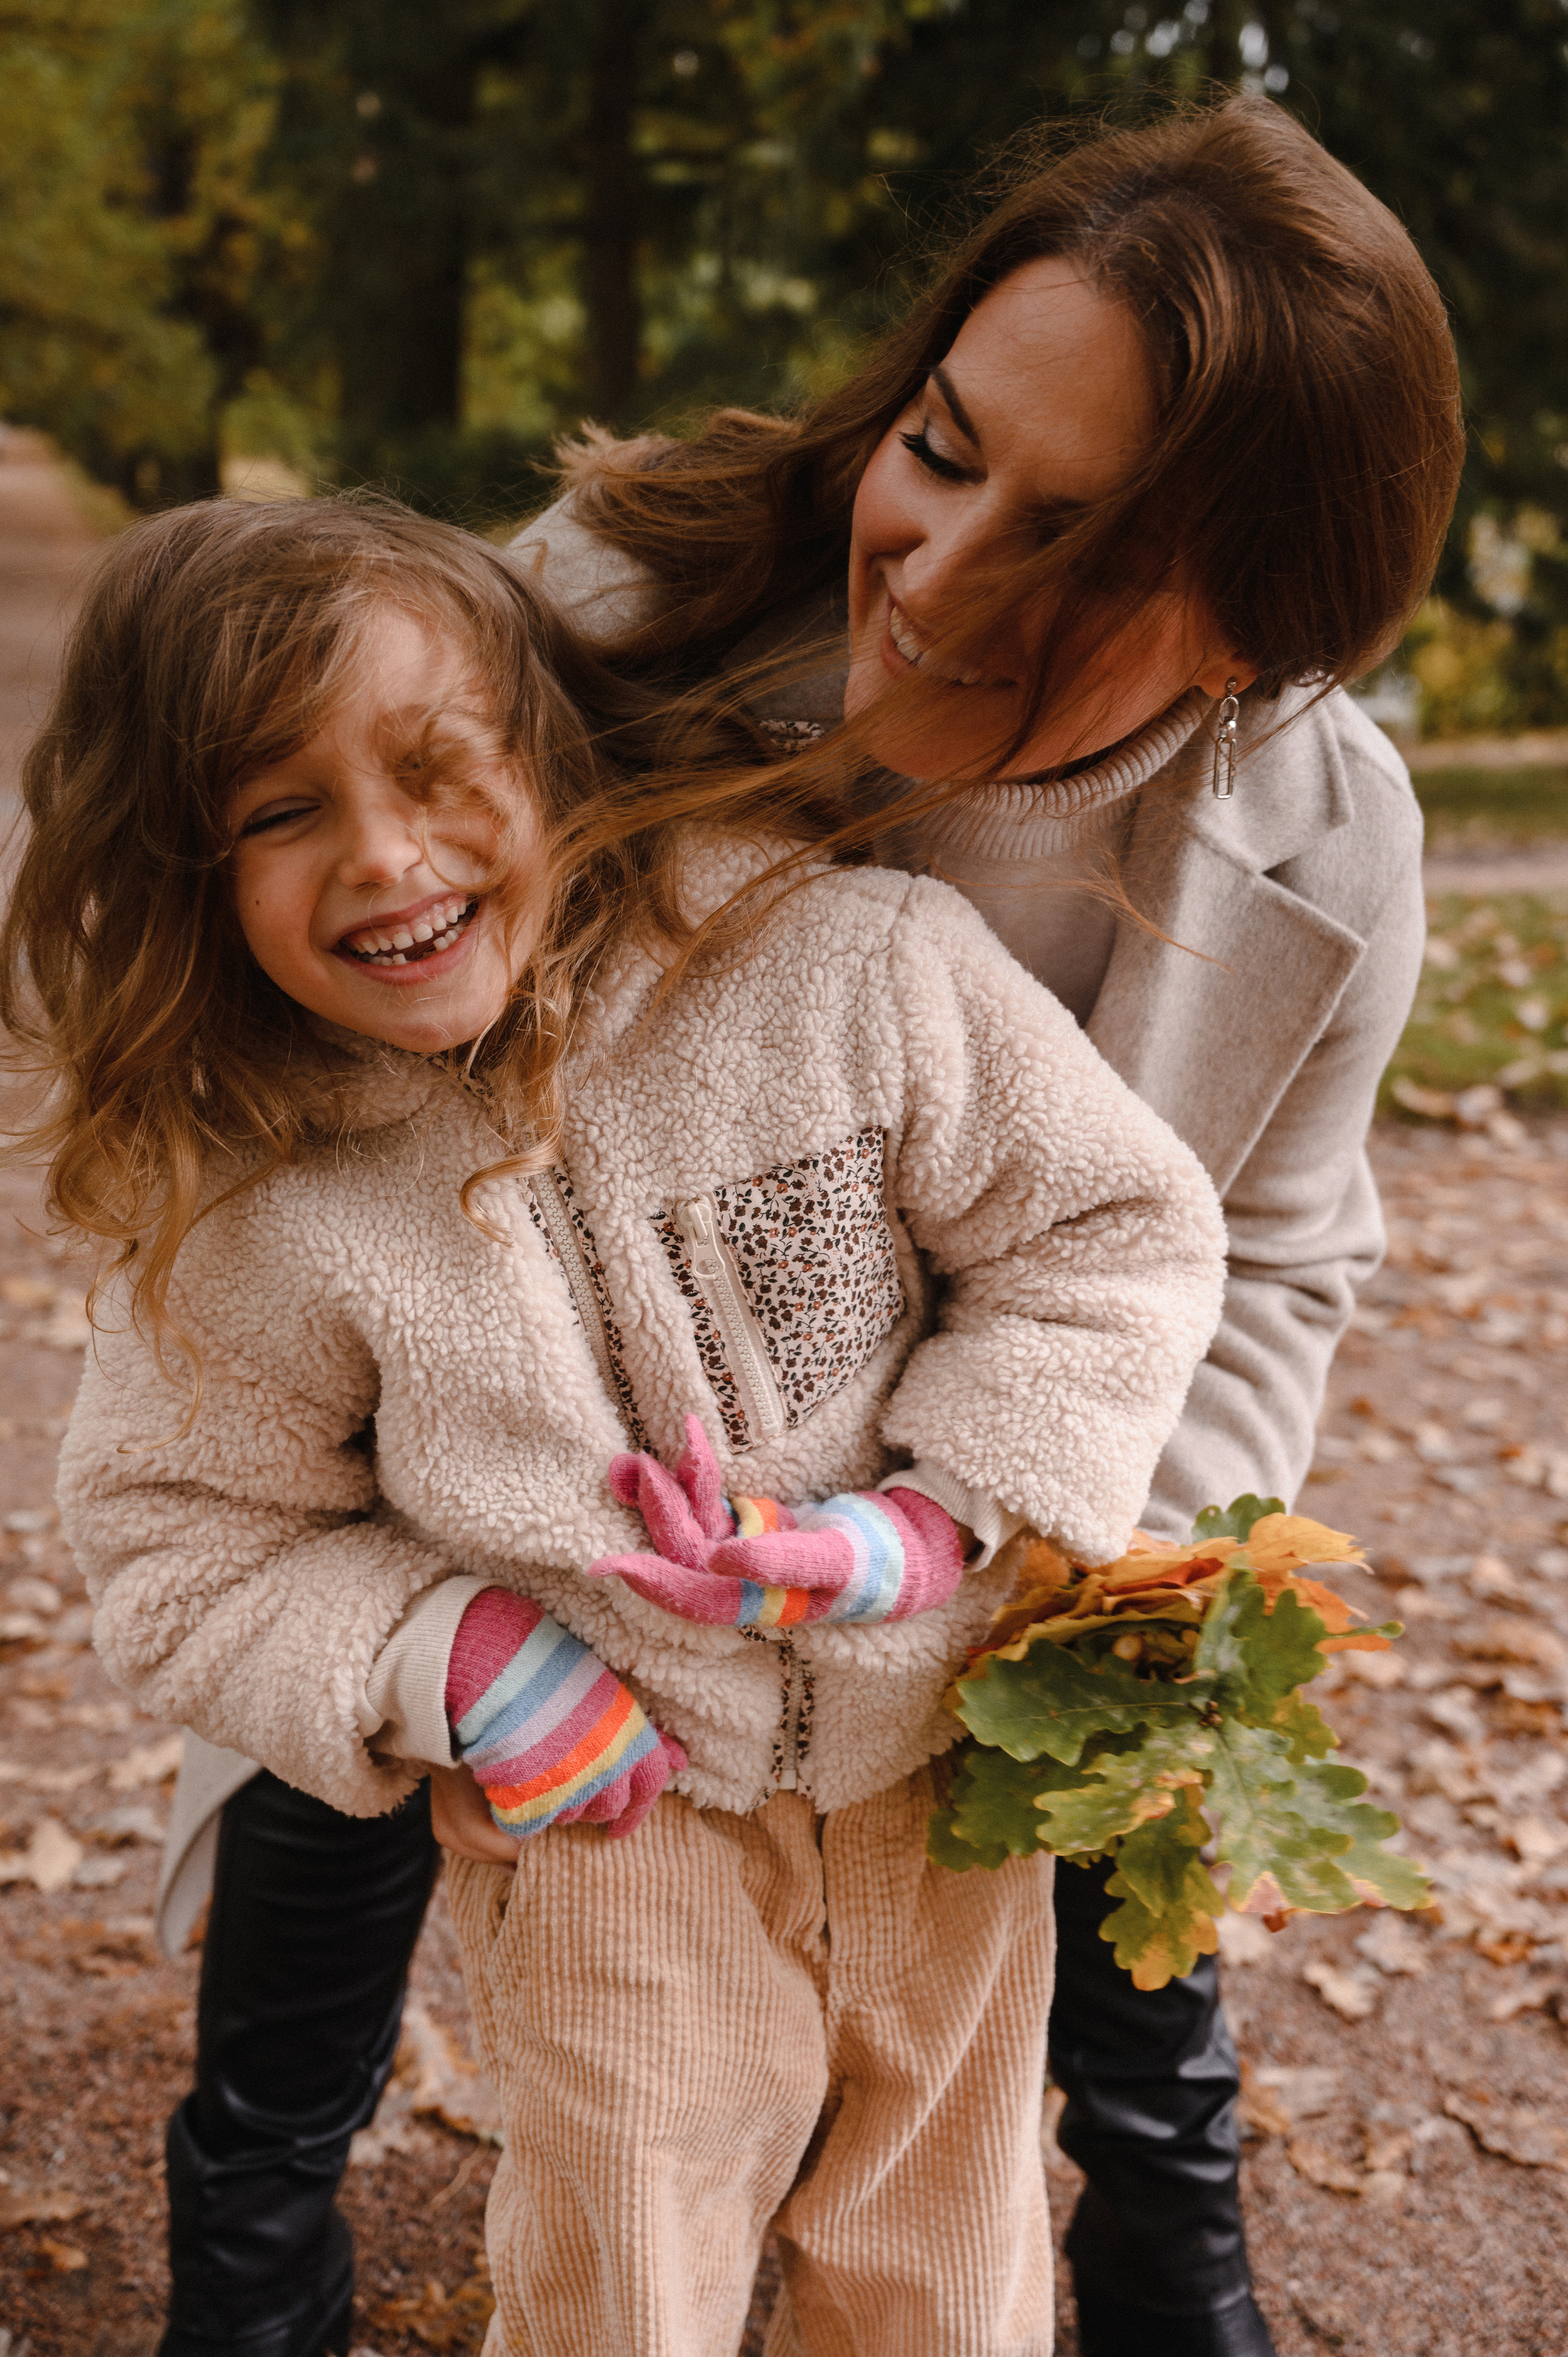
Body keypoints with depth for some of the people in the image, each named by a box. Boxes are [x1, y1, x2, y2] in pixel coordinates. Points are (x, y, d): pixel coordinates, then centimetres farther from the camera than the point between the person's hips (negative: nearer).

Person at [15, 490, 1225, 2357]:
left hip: (945, 1765, 1)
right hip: (605, 1813, -1)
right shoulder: (247, 1207, -17)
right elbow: (175, 1539, -5)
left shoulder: (856, 966, -21)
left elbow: (1116, 1230, -11)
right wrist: (439, 1658, -20)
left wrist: (946, 1515, -22)